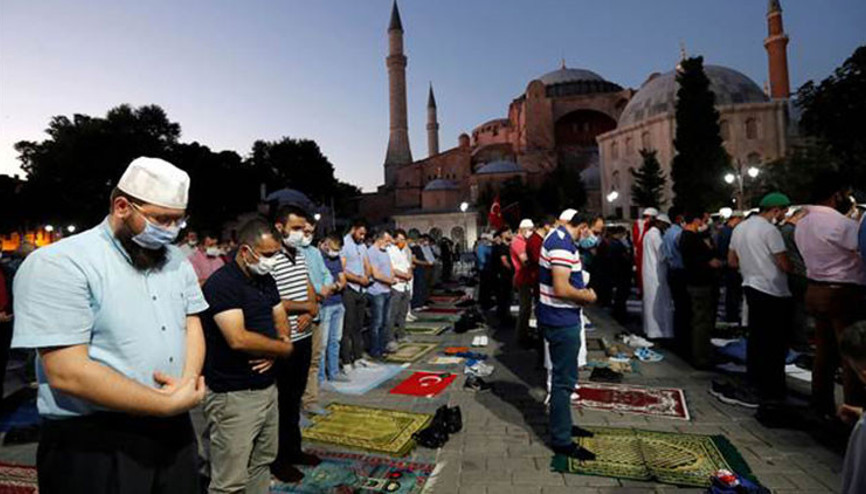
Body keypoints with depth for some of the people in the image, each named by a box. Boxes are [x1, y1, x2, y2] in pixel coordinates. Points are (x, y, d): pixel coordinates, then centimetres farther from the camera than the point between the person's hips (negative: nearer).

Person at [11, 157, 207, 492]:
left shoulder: (177, 260, 5)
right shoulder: (58, 264, -16)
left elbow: (192, 325, 6)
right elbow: (67, 373, -22)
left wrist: (187, 383, -14)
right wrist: (170, 403, -18)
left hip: (174, 429, 6)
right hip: (92, 442, -6)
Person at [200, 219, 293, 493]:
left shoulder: (266, 279, 8)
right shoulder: (221, 283, -17)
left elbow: (281, 320, 12)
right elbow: (238, 339, -26)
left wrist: (274, 351, -9)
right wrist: (284, 348, -12)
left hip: (267, 387, 8)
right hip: (233, 395, -8)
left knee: (262, 464, 19)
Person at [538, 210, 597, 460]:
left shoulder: (557, 237, 11)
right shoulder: (563, 244, -22)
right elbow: (561, 289, -28)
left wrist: (580, 292, 8)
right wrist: (586, 296, -11)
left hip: (559, 318, 10)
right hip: (562, 321, -10)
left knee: (563, 376, 22)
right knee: (564, 381, 1)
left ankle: (562, 424, 37)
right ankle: (561, 440, 15)